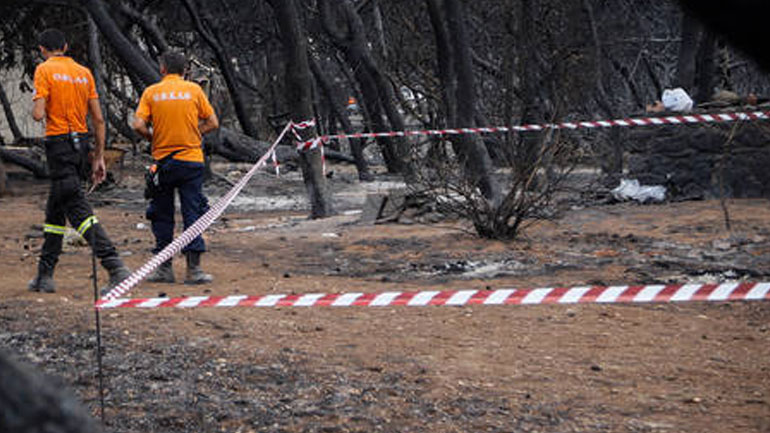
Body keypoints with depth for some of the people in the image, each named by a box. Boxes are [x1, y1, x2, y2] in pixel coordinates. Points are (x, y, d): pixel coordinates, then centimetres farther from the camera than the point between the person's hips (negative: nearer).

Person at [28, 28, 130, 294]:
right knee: (55, 210, 17)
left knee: (78, 209, -11)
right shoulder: (84, 72, 12)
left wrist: (36, 104, 9)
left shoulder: (44, 70, -5)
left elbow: (38, 114, -14)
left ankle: (115, 266, -25)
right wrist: (99, 157, 14)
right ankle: (44, 276, 22)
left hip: (59, 144, -7)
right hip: (82, 142, 7)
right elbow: (99, 120, 10)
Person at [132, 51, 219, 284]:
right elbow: (212, 123, 1)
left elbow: (139, 125, -8)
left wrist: (154, 138, 8)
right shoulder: (194, 90, 1)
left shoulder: (151, 92, 1)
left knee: (162, 215, 10)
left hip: (162, 160, 1)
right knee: (192, 214, 2)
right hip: (191, 159, -1)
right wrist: (193, 134, 11)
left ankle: (164, 268, 12)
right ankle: (193, 269, -2)